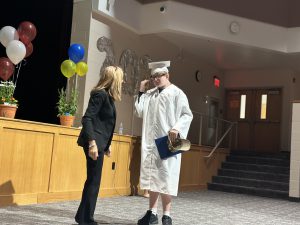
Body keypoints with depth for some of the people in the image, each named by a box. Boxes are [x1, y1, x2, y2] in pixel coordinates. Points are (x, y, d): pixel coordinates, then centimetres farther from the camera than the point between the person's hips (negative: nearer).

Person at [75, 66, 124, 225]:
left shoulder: (107, 96, 15)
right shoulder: (100, 94, -12)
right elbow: (87, 118, -20)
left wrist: (106, 145, 23)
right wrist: (92, 143, -28)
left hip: (99, 143, 9)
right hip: (94, 143, -9)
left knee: (93, 181, 14)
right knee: (94, 181, -3)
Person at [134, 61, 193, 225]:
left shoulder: (177, 93, -3)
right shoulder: (150, 94, 14)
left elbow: (187, 115, -6)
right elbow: (140, 112, 10)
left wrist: (176, 128, -22)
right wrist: (141, 92, 6)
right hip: (150, 142, 6)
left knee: (166, 178, -3)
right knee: (152, 177, 8)